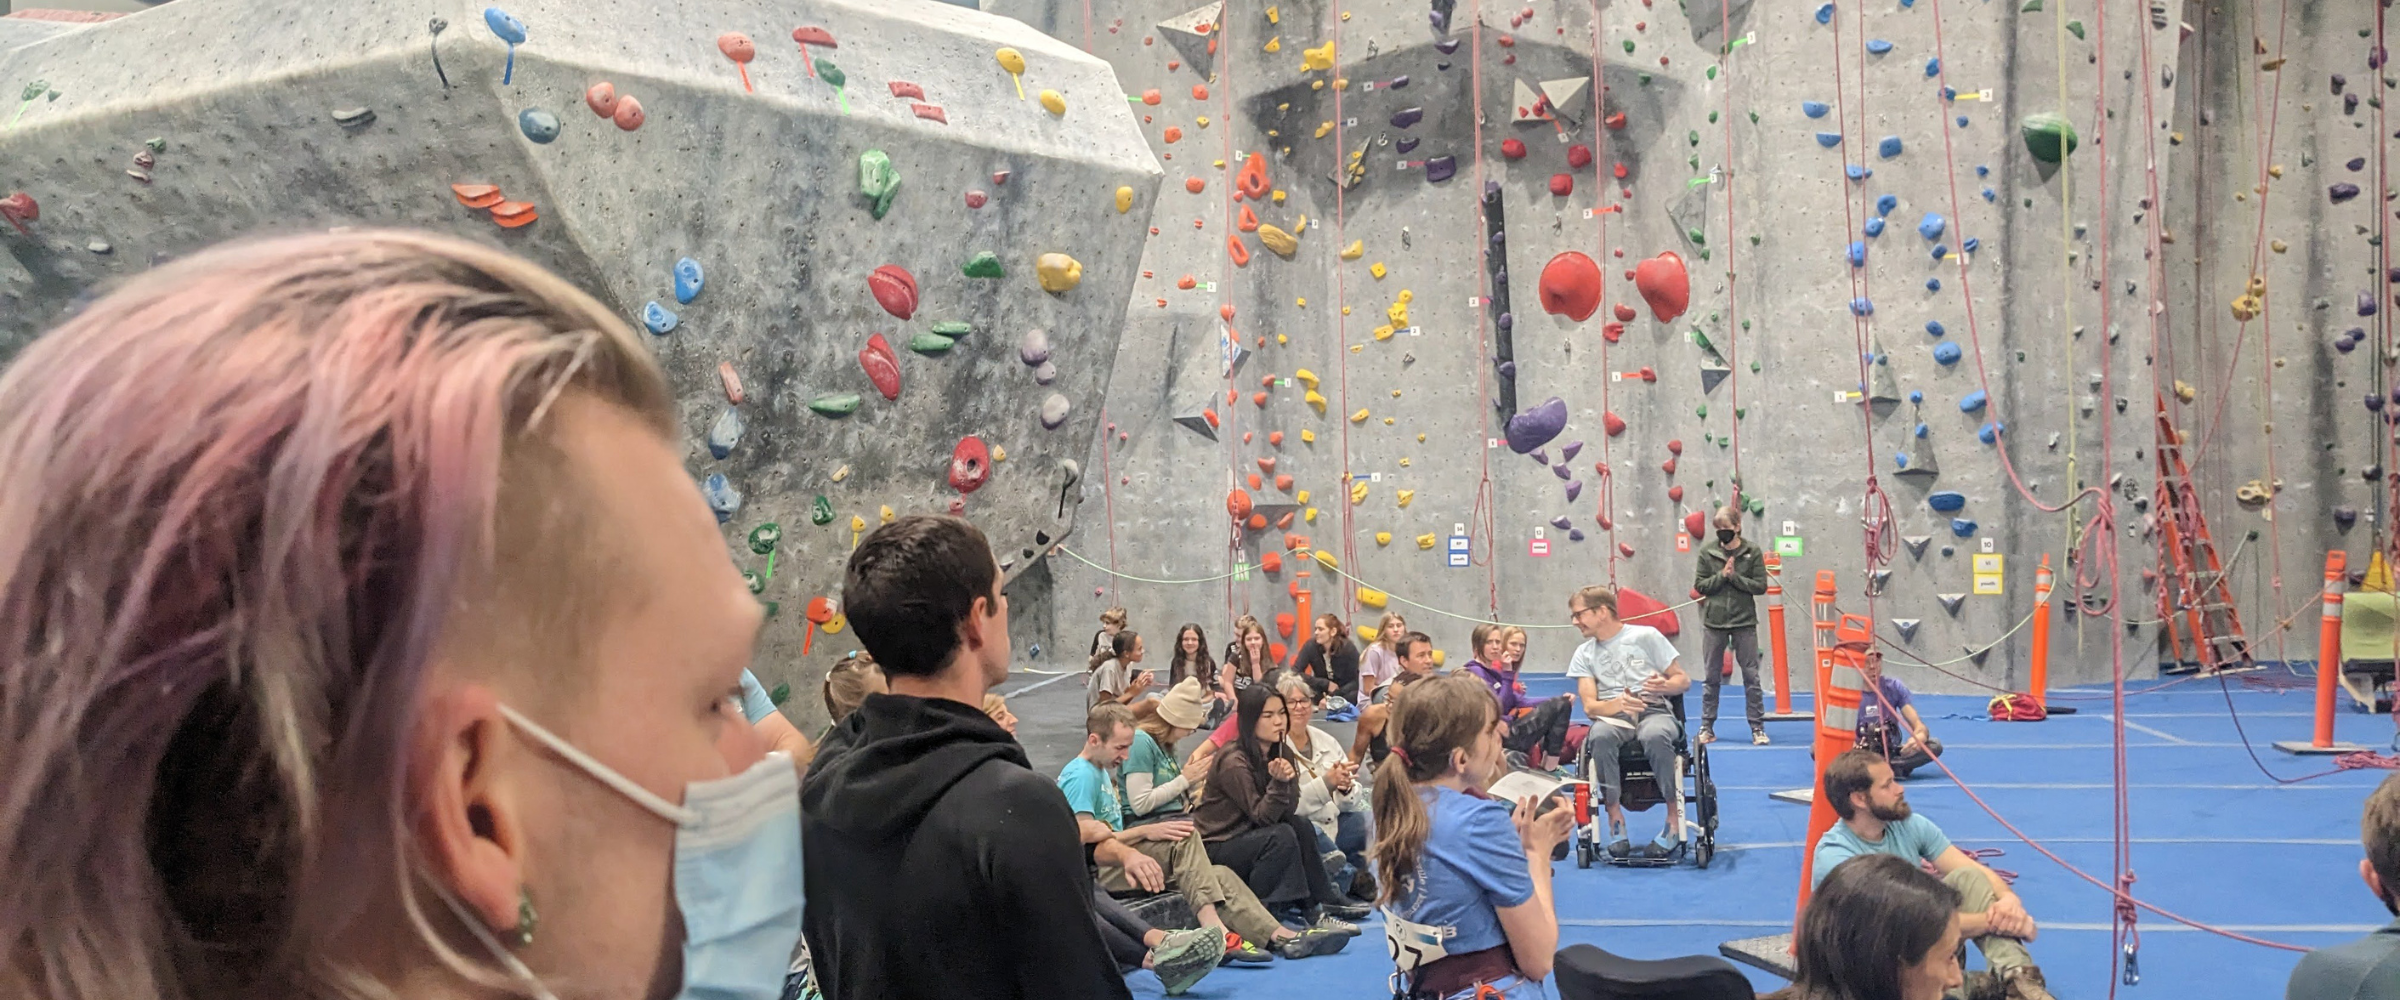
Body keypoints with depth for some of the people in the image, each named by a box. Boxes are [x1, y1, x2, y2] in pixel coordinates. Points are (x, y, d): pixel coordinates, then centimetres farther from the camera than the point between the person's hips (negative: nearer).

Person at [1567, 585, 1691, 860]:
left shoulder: (1646, 636, 7)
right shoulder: (1584, 654, 14)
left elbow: (1683, 681, 9)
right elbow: (1589, 705, 3)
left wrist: (1664, 686, -15)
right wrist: (1618, 704, -19)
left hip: (1654, 711, -2)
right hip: (1611, 715, 2)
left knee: (1655, 735, -39)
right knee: (1599, 736, -36)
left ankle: (1674, 818, -23)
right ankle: (1615, 816, -24)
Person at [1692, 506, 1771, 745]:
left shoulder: (1752, 552, -2)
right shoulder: (1707, 551, 1)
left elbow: (1760, 586, -6)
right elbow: (1699, 585, -1)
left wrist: (1734, 576, -16)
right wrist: (1722, 575, -15)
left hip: (1744, 621, -1)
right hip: (1714, 621, 1)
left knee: (1751, 675, 3)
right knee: (1711, 677, 7)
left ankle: (1758, 727, 10)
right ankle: (1707, 726, 16)